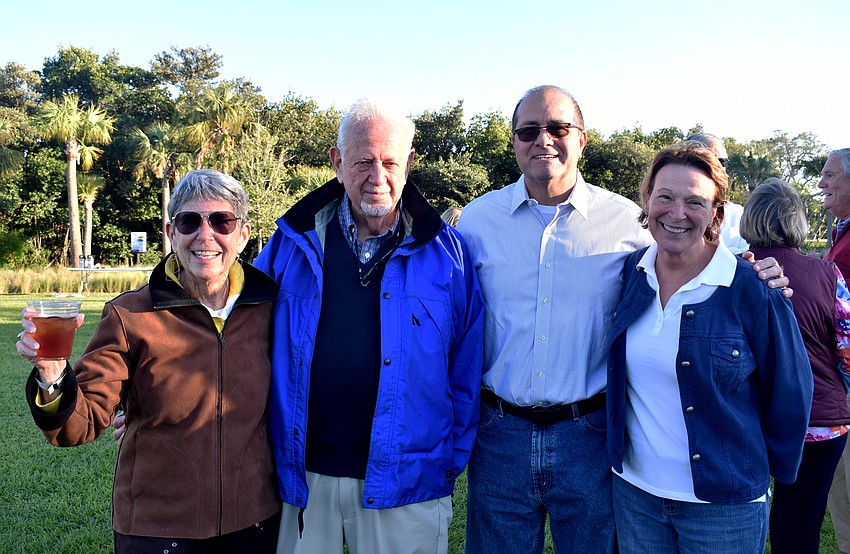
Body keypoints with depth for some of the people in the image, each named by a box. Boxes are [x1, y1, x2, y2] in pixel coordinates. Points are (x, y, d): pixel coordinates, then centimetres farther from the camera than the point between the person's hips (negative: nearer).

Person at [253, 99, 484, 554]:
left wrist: (452, 459, 1)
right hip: (303, 478, 2)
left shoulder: (445, 252, -3)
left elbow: (466, 370, 1)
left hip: (407, 482, -1)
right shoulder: (293, 243, 0)